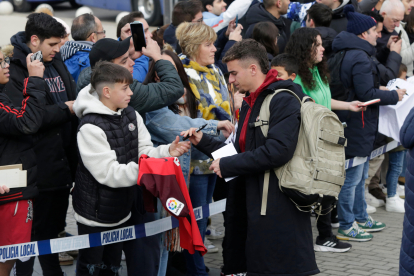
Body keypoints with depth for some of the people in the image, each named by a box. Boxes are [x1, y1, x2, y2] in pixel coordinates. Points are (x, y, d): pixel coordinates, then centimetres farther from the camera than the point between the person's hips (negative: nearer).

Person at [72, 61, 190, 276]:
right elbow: (108, 173, -27)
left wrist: (167, 152, -17)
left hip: (120, 209, 7)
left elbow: (144, 152, 2)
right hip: (94, 215, -7)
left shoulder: (131, 115, 1)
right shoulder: (90, 127, -23)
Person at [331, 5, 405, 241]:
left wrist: (384, 90, 10)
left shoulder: (353, 54, 13)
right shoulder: (361, 58, -20)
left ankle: (360, 218, 33)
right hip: (357, 127, -11)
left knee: (360, 176, 21)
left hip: (359, 126, 11)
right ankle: (346, 227, 5)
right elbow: (366, 94, -23)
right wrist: (394, 96, -12)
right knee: (352, 177, -3)